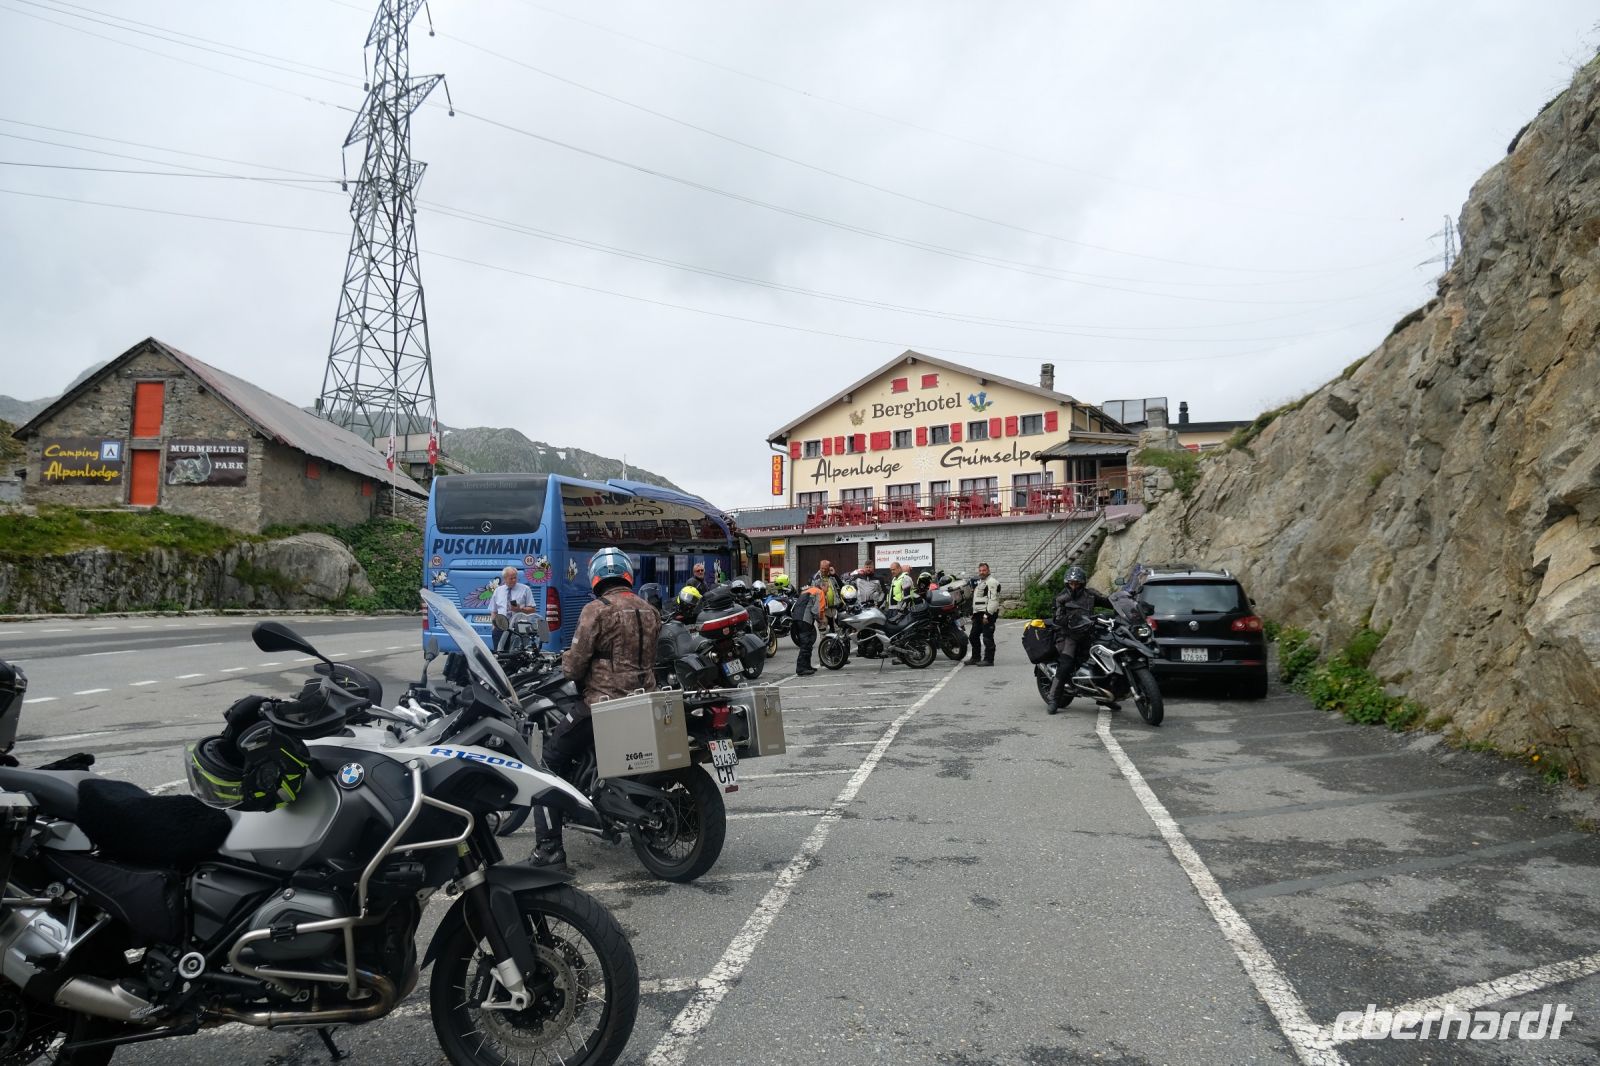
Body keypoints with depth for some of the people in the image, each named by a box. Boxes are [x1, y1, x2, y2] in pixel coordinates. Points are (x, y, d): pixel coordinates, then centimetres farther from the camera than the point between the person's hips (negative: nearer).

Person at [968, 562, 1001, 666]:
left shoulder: (991, 582, -10)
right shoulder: (978, 582, 22)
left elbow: (993, 600, -20)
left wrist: (987, 615, -24)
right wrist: (973, 614, 24)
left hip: (988, 614, -10)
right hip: (978, 614, 10)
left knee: (987, 638, -9)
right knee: (974, 636, 14)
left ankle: (988, 660, -5)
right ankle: (976, 658, 24)